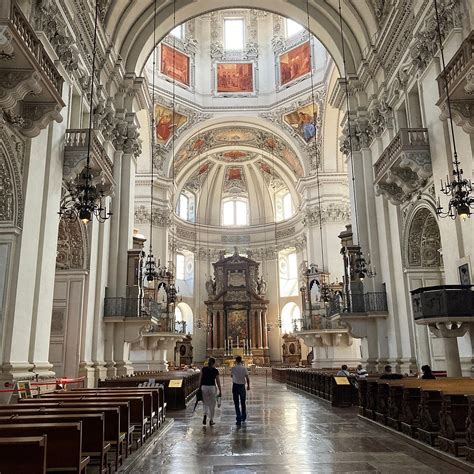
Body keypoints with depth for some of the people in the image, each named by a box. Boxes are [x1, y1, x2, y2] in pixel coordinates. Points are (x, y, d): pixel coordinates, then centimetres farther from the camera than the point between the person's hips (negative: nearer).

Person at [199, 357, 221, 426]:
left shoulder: (204, 368, 3)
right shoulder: (215, 370, -3)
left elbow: (201, 378, 4)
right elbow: (218, 381, -2)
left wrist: (200, 387, 11)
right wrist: (220, 391, 5)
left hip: (204, 387, 2)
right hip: (212, 387, -2)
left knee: (205, 403, 14)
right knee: (212, 404, 11)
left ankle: (205, 414, -12)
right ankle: (211, 420, 13)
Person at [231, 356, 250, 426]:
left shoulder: (233, 368, -7)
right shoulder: (244, 368, -6)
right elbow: (247, 378, -7)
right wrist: (248, 386, 8)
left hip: (235, 386, -2)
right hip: (242, 386, 2)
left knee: (236, 404, 2)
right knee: (243, 403, 20)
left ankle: (239, 420, -5)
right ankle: (243, 417, 34)